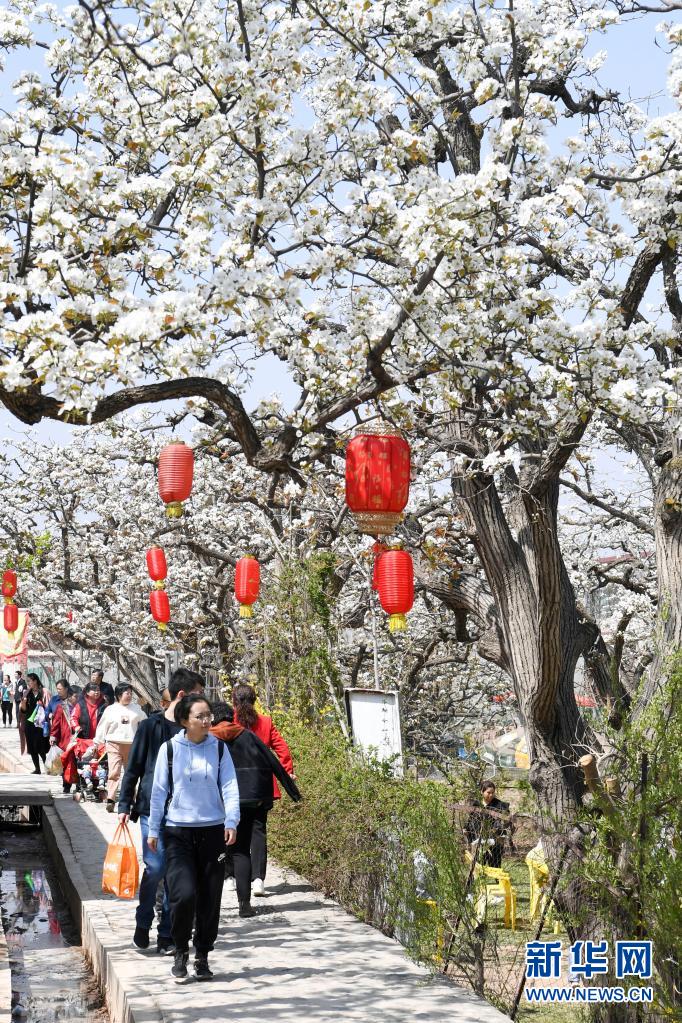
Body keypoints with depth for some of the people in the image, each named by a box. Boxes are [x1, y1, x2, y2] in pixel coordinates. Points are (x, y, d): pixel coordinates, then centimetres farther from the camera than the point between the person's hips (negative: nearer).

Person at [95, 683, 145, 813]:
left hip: (131, 745, 3)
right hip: (114, 745, -3)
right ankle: (110, 800, -19)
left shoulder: (136, 709, 8)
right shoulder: (110, 710, 2)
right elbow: (102, 727, 6)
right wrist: (97, 743, 5)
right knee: (114, 772, -14)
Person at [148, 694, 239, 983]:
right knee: (184, 894, -13)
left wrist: (231, 821, -14)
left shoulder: (219, 748, 2)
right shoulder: (170, 749, -2)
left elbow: (229, 786, -1)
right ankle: (180, 953, 8)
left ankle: (202, 956, 22)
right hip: (178, 831, -2)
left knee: (210, 898, 5)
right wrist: (154, 830, 6)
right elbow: (159, 790, 4)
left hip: (213, 830, 2)